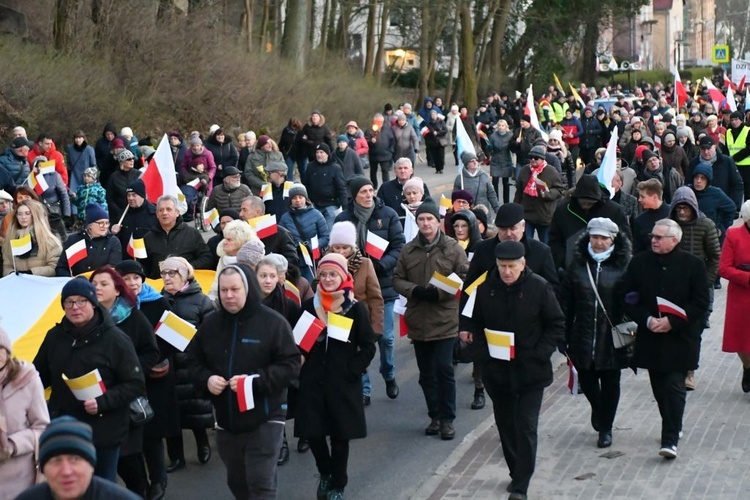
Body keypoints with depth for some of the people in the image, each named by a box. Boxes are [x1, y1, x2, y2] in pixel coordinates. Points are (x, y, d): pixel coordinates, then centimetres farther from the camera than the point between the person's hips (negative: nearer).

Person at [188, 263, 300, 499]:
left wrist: (255, 382, -23)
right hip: (226, 419, 5)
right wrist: (207, 378, -10)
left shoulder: (272, 322, -10)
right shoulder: (211, 323, 5)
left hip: (264, 418, -5)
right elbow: (194, 360, 13)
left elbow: (290, 364, -12)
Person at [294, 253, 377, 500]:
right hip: (313, 381, 2)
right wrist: (306, 362, -3)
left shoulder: (355, 308, -5)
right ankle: (325, 473, 29)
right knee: (312, 432, 1)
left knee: (340, 436, 6)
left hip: (343, 382, -2)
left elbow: (368, 346, -3)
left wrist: (353, 371, -10)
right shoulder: (309, 305, 3)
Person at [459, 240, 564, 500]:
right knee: (506, 425, 15)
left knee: (526, 428, -4)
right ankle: (516, 473, 33)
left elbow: (557, 325, -4)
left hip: (531, 371, -3)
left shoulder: (539, 288, -10)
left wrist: (539, 353, -15)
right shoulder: (486, 288, -3)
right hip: (497, 371, 3)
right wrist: (482, 350, -7)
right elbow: (475, 322, 9)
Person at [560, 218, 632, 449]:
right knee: (586, 379, 11)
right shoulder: (578, 264, 3)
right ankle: (597, 408, 42)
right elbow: (566, 301, 4)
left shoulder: (623, 266, -5)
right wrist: (563, 333, 1)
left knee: (610, 382, 7)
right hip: (582, 337, 2)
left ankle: (605, 428, 22)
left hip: (611, 338, -2)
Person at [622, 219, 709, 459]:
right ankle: (673, 428, 32)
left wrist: (672, 322, -17)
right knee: (660, 389, 13)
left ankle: (670, 439, -8)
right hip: (650, 338, 4)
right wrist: (647, 320, -12)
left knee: (674, 388, -8)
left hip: (680, 338, -4)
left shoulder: (693, 265, -6)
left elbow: (700, 303, -7)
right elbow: (629, 300, 4)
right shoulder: (639, 263, 2)